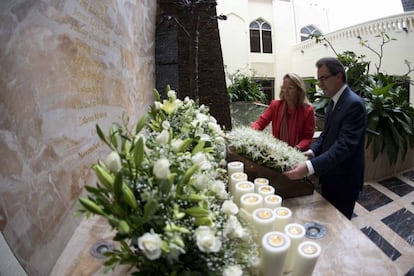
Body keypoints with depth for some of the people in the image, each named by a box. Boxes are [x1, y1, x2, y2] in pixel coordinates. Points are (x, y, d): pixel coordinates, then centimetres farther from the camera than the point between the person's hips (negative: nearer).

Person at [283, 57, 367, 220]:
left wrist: (309, 167, -39)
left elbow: (344, 146, -31)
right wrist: (313, 151, -6)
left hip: (344, 179, -8)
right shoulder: (334, 101, 6)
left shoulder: (354, 104, -23)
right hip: (329, 175, 8)